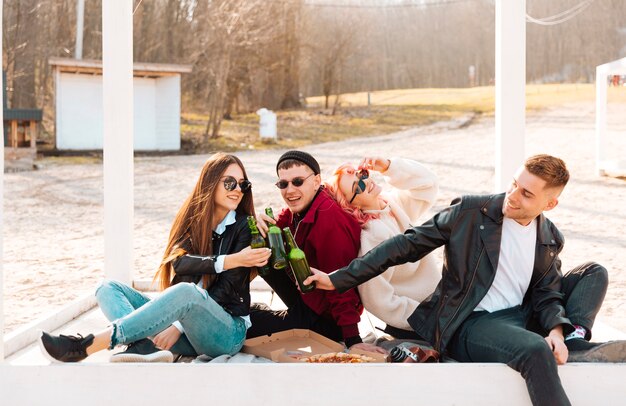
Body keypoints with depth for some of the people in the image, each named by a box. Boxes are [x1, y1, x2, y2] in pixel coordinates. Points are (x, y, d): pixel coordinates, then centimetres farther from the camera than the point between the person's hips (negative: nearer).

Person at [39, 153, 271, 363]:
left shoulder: (244, 228, -2)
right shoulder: (191, 221, 11)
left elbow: (227, 289, -11)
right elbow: (179, 263, -8)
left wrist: (179, 327, -19)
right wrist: (229, 261, -23)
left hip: (227, 333, -5)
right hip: (189, 331, 6)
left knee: (186, 291, -37)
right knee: (109, 289, -6)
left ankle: (85, 346, -40)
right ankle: (147, 349, -40)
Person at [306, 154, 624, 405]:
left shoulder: (550, 240, 7)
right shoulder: (470, 212, -8)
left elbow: (546, 293, 10)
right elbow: (405, 246, -7)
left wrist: (556, 330, -16)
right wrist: (338, 279, -11)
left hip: (522, 317, 6)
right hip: (471, 326, -6)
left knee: (594, 273, 2)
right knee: (535, 350, -37)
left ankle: (573, 346, -18)